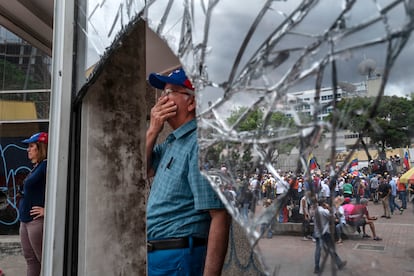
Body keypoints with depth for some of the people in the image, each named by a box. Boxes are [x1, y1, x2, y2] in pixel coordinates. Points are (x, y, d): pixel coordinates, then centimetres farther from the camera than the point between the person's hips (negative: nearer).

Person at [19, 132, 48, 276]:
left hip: (37, 220, -10)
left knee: (43, 259, 0)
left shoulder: (46, 165, -16)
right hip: (25, 219, 10)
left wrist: (48, 210, -23)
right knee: (30, 258, 16)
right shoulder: (36, 166, 13)